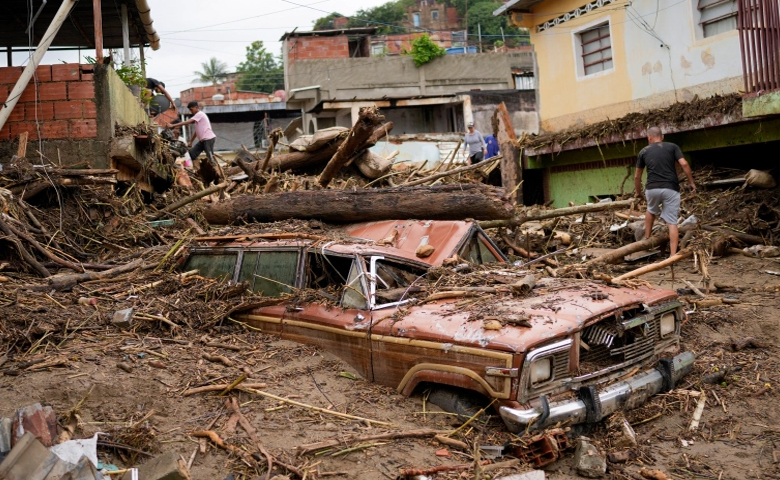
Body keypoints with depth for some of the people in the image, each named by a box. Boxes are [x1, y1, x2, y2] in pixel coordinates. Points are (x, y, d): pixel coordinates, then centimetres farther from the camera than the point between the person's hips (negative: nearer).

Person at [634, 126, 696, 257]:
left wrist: (638, 192, 33)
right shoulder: (672, 147, 10)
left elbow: (637, 176, 19)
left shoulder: (644, 151, 14)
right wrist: (692, 183, 6)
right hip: (671, 189, -1)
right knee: (672, 222, 2)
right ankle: (673, 254, -3)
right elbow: (684, 164, -3)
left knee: (651, 211, 32)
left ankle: (647, 238, 32)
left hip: (652, 188, 1)